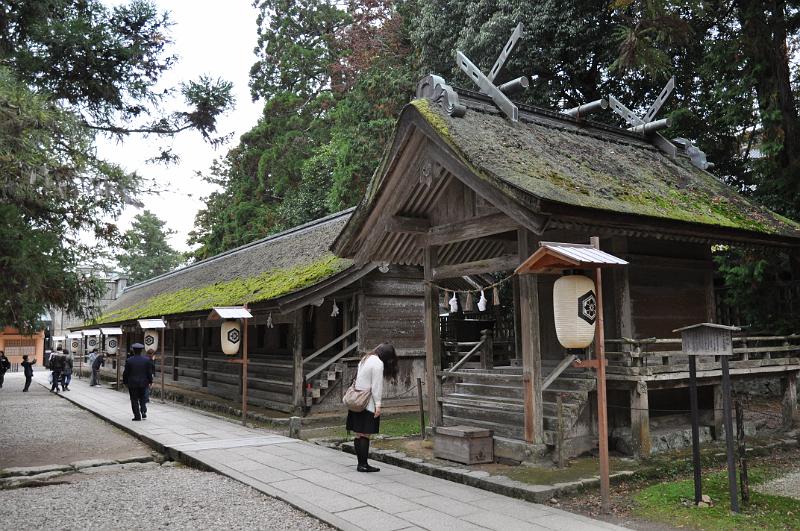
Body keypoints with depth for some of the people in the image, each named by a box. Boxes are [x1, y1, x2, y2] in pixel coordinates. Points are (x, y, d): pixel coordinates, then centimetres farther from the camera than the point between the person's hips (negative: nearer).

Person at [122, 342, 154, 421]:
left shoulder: (129, 361, -9)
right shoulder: (147, 360, -4)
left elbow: (125, 373, -5)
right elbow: (149, 372, -1)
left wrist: (125, 382, 8)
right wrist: (150, 381, 10)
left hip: (132, 383, -2)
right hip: (143, 383, 2)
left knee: (134, 400, 5)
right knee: (142, 398, 19)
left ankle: (137, 416, 4)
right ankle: (143, 411, 4)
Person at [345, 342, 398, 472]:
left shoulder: (365, 358, 15)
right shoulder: (378, 363, -11)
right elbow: (376, 386, -14)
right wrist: (378, 404, -11)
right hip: (368, 404, -9)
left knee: (359, 434, 8)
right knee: (365, 435, -4)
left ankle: (361, 464, 14)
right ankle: (363, 464, 0)